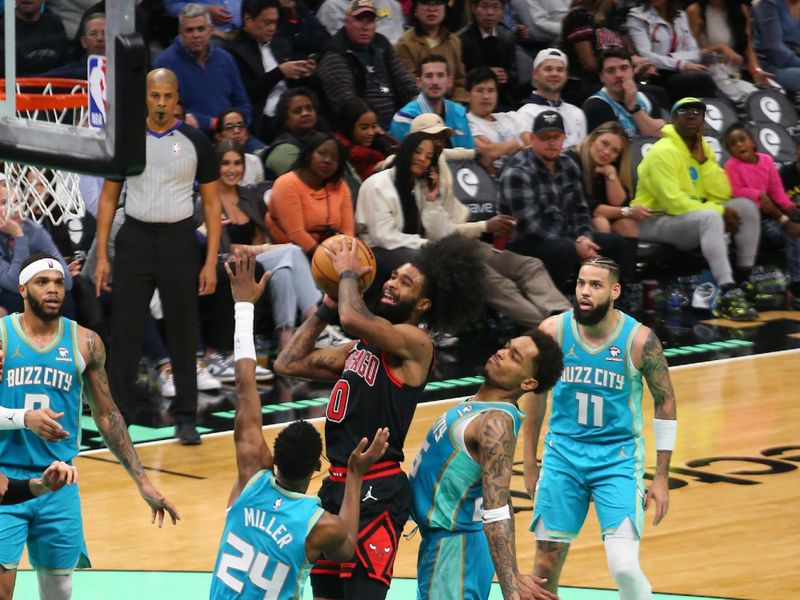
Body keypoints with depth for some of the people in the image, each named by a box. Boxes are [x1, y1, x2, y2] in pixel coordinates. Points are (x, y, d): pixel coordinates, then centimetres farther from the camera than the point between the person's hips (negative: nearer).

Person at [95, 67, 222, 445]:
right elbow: (108, 198, 8)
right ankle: (118, 414, 8)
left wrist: (211, 262, -5)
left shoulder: (195, 143, 0)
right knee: (125, 331, 1)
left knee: (183, 333, 3)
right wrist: (102, 256, 0)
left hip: (178, 240, -1)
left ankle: (185, 417, 11)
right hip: (135, 239, 1)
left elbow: (212, 204, 3)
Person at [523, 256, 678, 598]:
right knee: (546, 564, 5)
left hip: (618, 458, -2)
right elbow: (536, 394, 8)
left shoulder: (639, 340, -13)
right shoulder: (553, 332, -7)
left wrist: (661, 477, -2)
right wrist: (529, 463, 13)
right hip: (563, 454, 3)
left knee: (624, 566, -15)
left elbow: (665, 403, -2)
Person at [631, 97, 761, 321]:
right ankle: (728, 295, -44)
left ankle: (744, 282, -3)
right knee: (710, 218, -35)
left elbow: (722, 194, 2)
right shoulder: (663, 152, -17)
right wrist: (719, 211, -21)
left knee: (746, 207, -2)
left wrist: (703, 159, -9)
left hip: (692, 217, 9)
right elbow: (673, 202, -25)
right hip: (655, 221, -9)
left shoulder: (703, 149, 10)